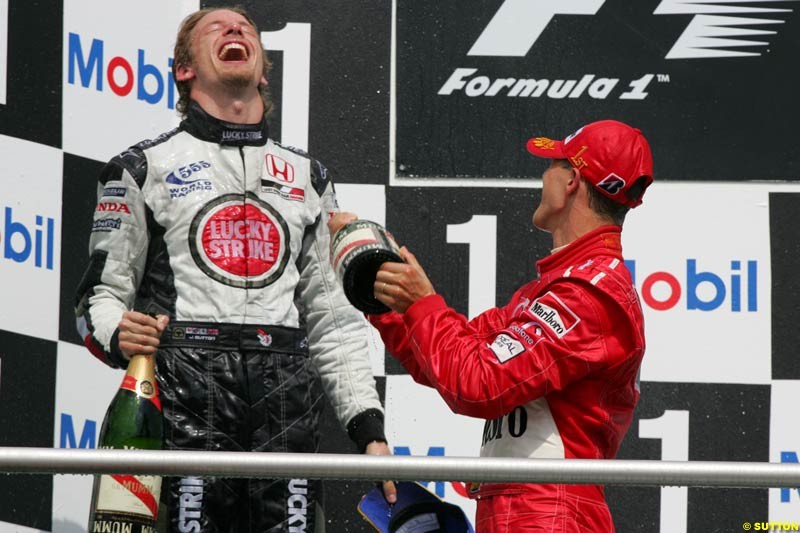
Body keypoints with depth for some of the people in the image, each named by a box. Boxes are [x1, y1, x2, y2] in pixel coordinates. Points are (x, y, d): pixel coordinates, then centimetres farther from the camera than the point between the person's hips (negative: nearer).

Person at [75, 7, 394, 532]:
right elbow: (102, 292, 9)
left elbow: (333, 317, 21)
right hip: (183, 393, -3)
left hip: (286, 399, 3)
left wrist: (370, 428, 11)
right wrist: (116, 335, -15)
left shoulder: (309, 177, 24)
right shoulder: (145, 167, 12)